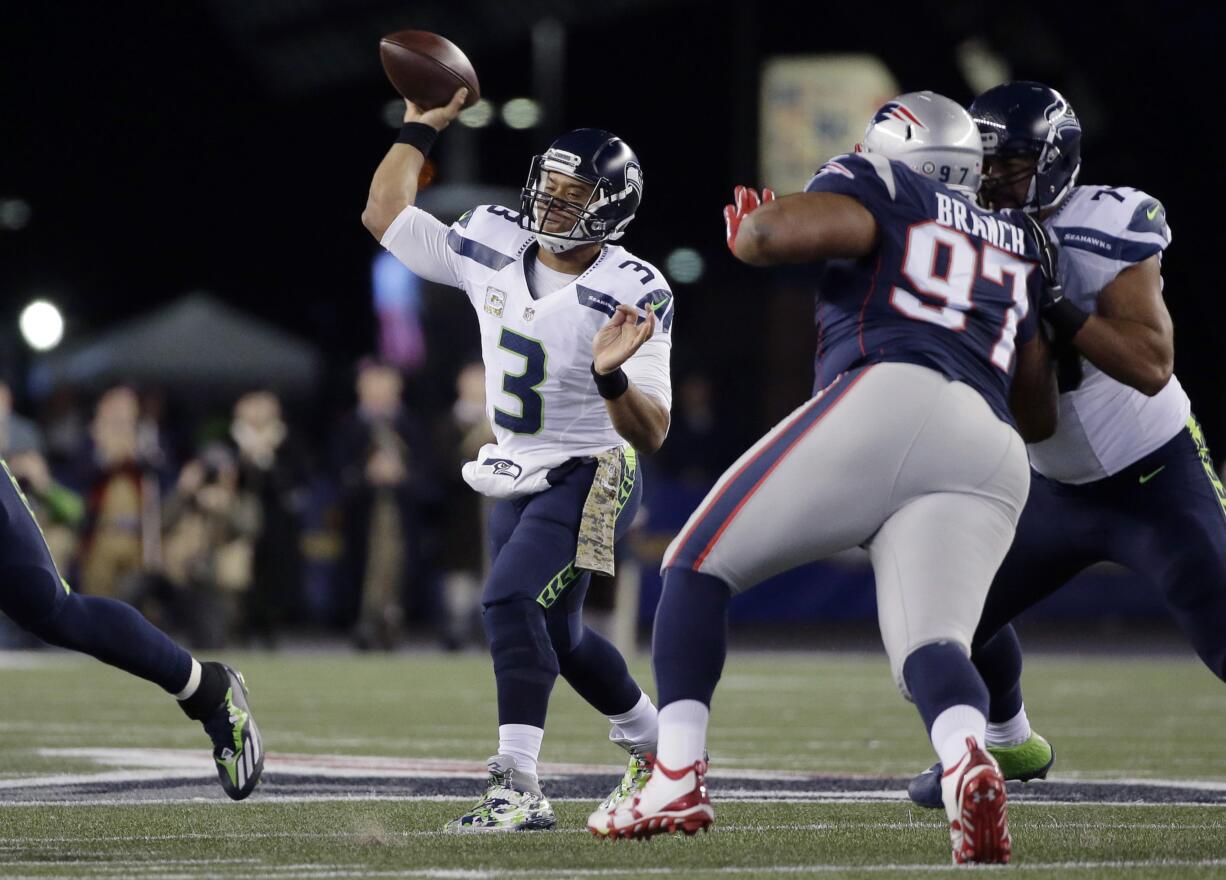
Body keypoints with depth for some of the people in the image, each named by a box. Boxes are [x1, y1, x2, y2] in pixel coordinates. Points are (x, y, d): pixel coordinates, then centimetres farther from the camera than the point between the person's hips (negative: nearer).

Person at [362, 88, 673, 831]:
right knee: (557, 636, 18)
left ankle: (518, 788, -27)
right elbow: (384, 215, 8)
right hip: (516, 477, 7)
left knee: (513, 603, -24)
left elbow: (652, 434, -24)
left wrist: (612, 378, -42)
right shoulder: (492, 248, -6)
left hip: (590, 477, -7)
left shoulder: (631, 295, -21)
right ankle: (654, 741, 43)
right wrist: (420, 129, 6)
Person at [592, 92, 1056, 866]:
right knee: (930, 647, -8)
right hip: (991, 462, 5)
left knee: (699, 567, 11)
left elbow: (774, 232, -3)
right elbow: (1041, 415, 35)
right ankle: (969, 763, -43)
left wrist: (744, 226, 20)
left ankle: (679, 780, 1)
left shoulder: (879, 188, 17)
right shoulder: (1019, 249, 34)